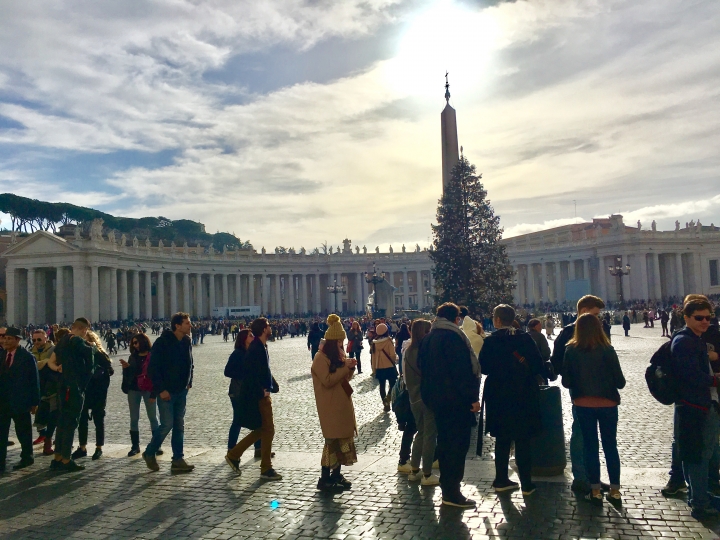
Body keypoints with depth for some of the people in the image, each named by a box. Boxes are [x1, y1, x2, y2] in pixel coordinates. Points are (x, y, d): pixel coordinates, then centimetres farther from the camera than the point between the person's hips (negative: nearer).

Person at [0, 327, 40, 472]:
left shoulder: (27, 357, -9)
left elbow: (34, 380, -7)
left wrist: (35, 402, -8)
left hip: (20, 401, -4)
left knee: (23, 431, 10)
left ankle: (27, 457, 25)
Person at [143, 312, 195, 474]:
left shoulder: (187, 342, 4)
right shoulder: (162, 342, -15)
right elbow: (153, 368, -15)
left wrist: (189, 382, 6)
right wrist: (161, 389, -17)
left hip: (181, 391, 6)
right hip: (166, 392, -6)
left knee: (179, 425, 8)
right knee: (167, 424, -5)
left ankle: (178, 460, 15)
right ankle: (149, 453, 19)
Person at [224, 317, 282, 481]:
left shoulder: (261, 346, 12)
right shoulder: (256, 348, -19)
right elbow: (252, 374, -25)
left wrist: (272, 386, 8)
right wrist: (263, 392, -21)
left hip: (261, 395, 10)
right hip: (259, 396, -10)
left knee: (261, 430, 17)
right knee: (268, 430, -1)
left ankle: (234, 455, 24)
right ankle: (266, 469, 10)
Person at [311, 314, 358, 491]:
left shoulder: (337, 355, 13)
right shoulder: (321, 358, -13)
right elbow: (327, 381, -21)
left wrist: (350, 368, -2)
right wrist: (345, 367, -20)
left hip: (342, 403, 9)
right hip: (330, 406, -9)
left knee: (343, 439, 10)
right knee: (332, 440, -6)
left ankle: (336, 474, 20)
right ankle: (324, 478, 2)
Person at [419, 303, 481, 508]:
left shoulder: (428, 338, 11)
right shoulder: (454, 337, -15)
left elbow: (423, 367, 18)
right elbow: (464, 370, -20)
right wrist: (473, 397, -16)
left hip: (436, 398, 8)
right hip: (456, 399, -8)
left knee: (445, 442, 16)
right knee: (458, 444, -1)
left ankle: (447, 487, 24)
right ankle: (452, 493, 1)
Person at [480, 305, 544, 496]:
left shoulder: (490, 341, -7)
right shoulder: (525, 339, -6)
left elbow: (484, 368, -9)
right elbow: (538, 366, -8)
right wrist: (523, 370, 10)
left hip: (498, 397, 0)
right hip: (523, 396, 0)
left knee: (502, 439, 13)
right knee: (523, 441, 7)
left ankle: (501, 480, 19)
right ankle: (526, 484, 12)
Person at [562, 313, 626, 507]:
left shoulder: (571, 350, -8)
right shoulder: (607, 350, -12)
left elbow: (566, 382, -5)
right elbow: (620, 382, -8)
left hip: (582, 405, 1)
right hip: (607, 404, 0)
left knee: (590, 446, 11)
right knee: (610, 447, 13)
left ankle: (595, 492, 16)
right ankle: (615, 492, 18)